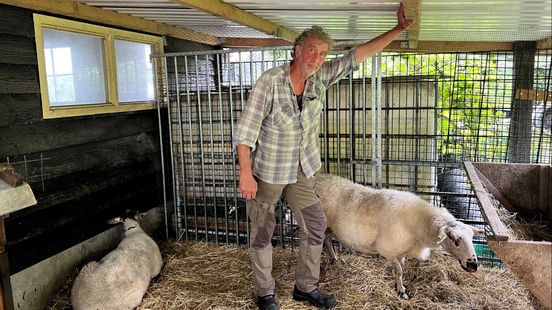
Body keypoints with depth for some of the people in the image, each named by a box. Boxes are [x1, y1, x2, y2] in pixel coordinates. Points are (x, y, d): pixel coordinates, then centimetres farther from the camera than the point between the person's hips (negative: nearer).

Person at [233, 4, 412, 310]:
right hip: (267, 172, -5)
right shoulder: (270, 81, -20)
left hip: (301, 171, 6)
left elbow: (358, 54, -1)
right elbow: (245, 129, -19)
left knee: (315, 226, 9)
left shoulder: (320, 77, -4)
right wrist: (246, 174, -21)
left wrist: (399, 28, -5)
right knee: (262, 233, 8)